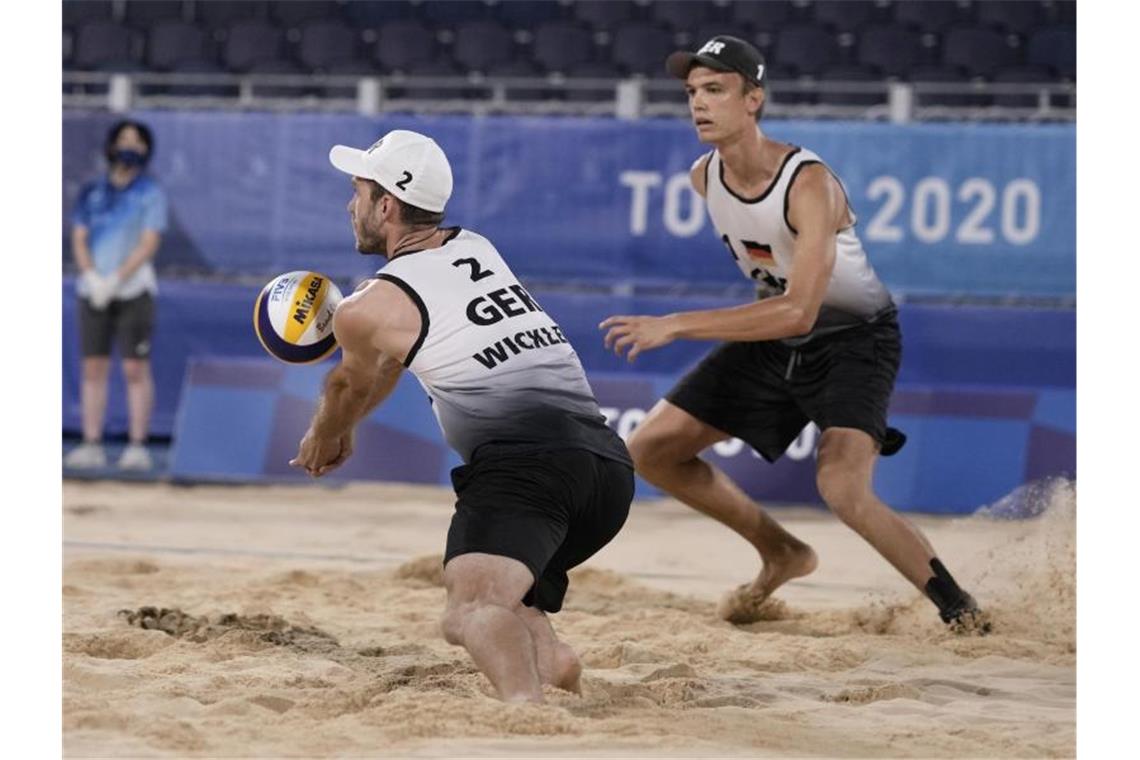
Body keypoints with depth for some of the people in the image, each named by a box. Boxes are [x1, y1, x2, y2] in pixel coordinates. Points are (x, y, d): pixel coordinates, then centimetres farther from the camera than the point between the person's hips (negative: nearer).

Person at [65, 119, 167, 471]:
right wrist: (92, 277, -9)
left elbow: (148, 244, -7)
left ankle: (137, 447, -6)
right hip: (93, 292, 4)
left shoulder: (151, 194, 1)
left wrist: (115, 280, -15)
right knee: (93, 368, 1)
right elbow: (79, 240, 8)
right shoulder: (91, 193, 12)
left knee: (135, 368, -7)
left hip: (133, 289, -4)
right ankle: (92, 446, 2)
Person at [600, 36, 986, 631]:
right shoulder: (703, 177, -8)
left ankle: (960, 610, -14)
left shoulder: (809, 183, -31)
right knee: (650, 450, 5)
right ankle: (781, 555, 22)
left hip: (855, 340, -8)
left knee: (841, 485, -31)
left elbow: (799, 312, -39)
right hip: (771, 341, 8)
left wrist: (676, 326, -42)